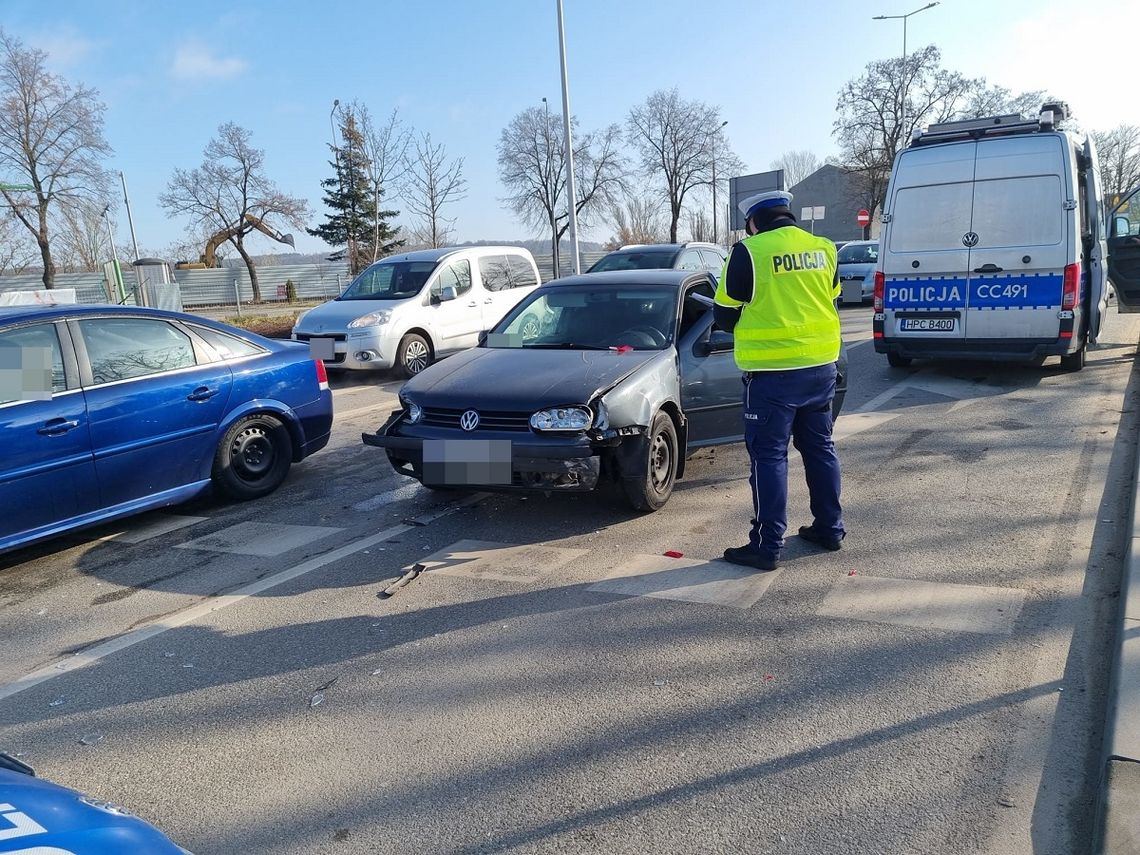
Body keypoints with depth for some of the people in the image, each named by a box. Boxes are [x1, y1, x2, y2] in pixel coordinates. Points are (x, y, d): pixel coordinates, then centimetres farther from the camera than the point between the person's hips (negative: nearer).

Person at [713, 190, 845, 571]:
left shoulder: (749, 251, -10)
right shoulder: (823, 249, 7)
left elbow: (725, 315, -3)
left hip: (773, 372, -6)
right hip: (821, 366, 6)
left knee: (769, 456, 0)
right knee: (820, 447, 17)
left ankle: (767, 546, 3)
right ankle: (830, 528, 27)